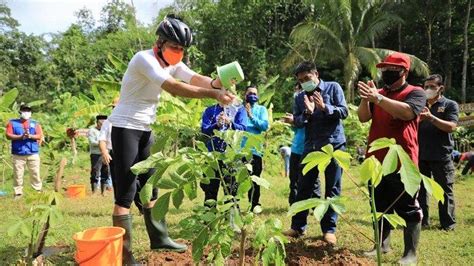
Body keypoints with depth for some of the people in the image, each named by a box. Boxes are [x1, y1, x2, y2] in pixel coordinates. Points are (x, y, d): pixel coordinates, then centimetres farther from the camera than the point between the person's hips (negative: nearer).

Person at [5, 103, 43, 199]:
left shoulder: (35, 123, 10)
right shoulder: (12, 123, 7)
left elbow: (40, 136, 1)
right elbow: (8, 135, -3)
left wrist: (30, 136, -17)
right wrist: (21, 136, -15)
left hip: (33, 153, 1)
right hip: (18, 154, 0)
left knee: (35, 173, 4)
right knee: (17, 174, 1)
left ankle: (38, 190, 12)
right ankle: (18, 192, 10)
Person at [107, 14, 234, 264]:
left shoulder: (173, 64, 5)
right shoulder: (144, 59, -21)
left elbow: (196, 78, -10)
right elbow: (173, 87, -35)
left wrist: (215, 83, -32)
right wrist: (213, 94, -39)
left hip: (145, 129, 9)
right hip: (125, 128, -9)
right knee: (126, 192, -7)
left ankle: (159, 238, 28)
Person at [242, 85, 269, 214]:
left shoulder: (261, 109, 8)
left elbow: (265, 126, -8)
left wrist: (251, 116, -15)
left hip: (254, 149, 0)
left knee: (254, 179, 6)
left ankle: (254, 205, 19)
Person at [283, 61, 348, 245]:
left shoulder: (333, 88, 0)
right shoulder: (300, 98, 9)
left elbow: (344, 112, -7)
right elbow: (297, 122, 1)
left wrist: (325, 107, -22)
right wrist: (307, 112, -17)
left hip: (334, 144, -3)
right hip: (311, 146, 3)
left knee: (332, 189, 4)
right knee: (304, 187, 5)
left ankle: (329, 229, 13)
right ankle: (298, 226, 15)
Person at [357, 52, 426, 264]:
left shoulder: (415, 93, -1)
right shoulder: (379, 94, 14)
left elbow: (406, 112, -22)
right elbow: (363, 118, 3)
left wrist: (377, 98, -26)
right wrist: (366, 98, -14)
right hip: (377, 160, 6)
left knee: (407, 208, 1)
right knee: (380, 206, 13)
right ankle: (383, 245, 25)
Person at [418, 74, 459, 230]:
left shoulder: (450, 105, 1)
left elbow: (451, 127, -13)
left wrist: (431, 117, -25)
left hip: (441, 156, -3)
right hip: (420, 155, 4)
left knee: (445, 190, 4)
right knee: (420, 189, 8)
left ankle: (448, 223, 14)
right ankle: (422, 220, 18)